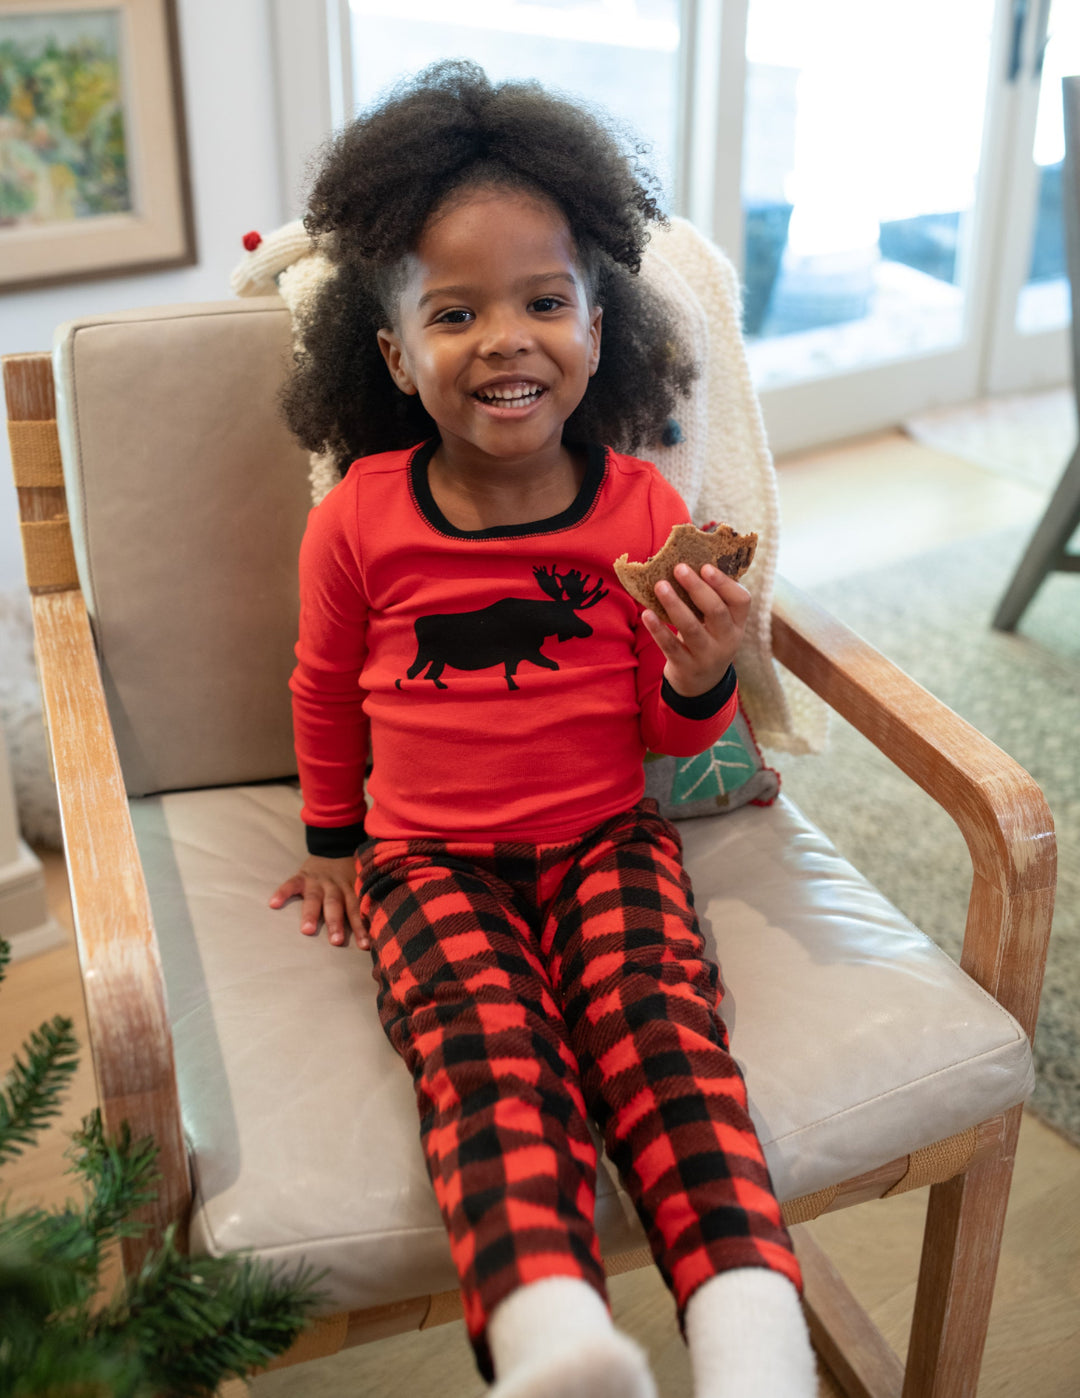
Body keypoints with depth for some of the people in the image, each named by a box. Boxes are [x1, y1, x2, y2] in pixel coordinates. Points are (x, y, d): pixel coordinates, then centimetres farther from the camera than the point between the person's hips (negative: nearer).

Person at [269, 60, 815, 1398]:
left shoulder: (644, 511, -1)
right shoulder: (358, 522, -4)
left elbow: (673, 734, 7)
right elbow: (326, 689, 16)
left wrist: (703, 674, -16)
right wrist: (333, 839, 23)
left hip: (604, 835, 1)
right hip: (427, 857, -1)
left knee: (657, 1012, -29)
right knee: (487, 1036, -31)